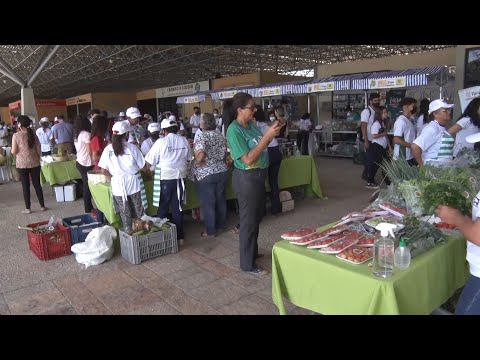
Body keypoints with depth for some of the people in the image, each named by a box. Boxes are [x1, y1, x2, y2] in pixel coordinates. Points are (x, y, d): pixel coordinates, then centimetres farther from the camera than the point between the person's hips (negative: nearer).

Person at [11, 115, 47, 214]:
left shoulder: (16, 135, -8)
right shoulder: (33, 134, 1)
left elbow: (14, 151, -8)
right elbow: (38, 149, 2)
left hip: (22, 164, -2)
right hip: (34, 163, 3)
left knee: (25, 186, 5)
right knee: (37, 184, 10)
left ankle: (28, 208, 11)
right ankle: (42, 206, 15)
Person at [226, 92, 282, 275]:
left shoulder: (251, 124, 4)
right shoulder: (234, 130, -20)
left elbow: (261, 147, 14)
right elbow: (248, 159, -25)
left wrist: (272, 133, -2)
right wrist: (267, 136, -25)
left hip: (258, 175, 9)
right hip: (246, 178, -9)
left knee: (257, 216, 22)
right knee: (249, 220, 3)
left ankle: (253, 251, 41)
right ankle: (248, 263, 18)